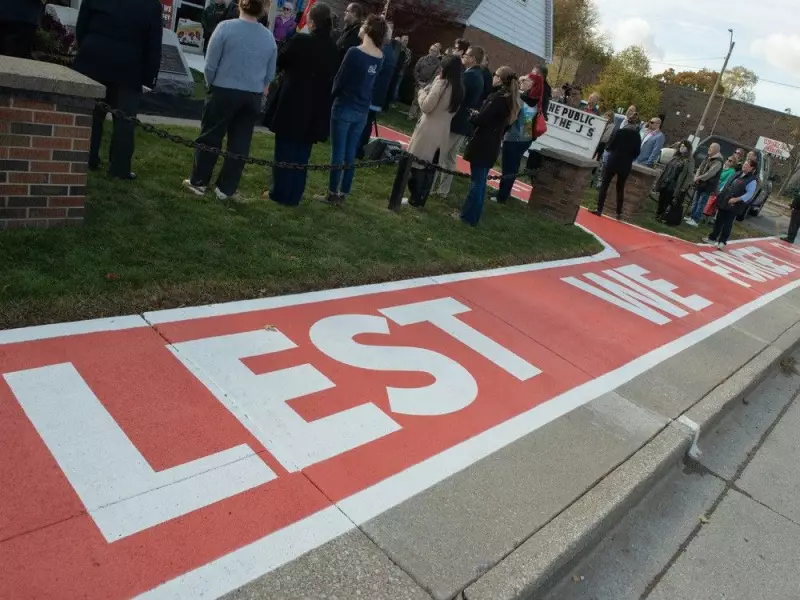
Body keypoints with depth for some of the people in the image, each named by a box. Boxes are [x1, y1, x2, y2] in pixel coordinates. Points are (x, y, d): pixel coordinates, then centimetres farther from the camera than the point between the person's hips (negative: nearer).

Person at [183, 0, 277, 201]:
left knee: (210, 137, 10)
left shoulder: (226, 27, -10)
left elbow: (210, 65, -7)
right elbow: (270, 75, 7)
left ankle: (199, 182, 17)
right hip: (254, 97, 3)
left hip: (224, 91, -3)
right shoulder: (269, 37, 0)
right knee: (240, 143, 9)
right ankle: (226, 189, 14)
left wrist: (211, 83, 11)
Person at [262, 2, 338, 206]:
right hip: (317, 109, 5)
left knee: (284, 150, 7)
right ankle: (294, 195, 19)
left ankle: (280, 193, 12)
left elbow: (278, 63, -1)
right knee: (301, 154, 13)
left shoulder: (299, 40, -13)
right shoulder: (334, 49, 1)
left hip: (291, 104, -5)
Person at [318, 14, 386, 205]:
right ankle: (342, 194, 16)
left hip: (344, 107, -6)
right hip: (362, 111, 6)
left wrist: (334, 93, 9)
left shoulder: (355, 52, -15)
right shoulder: (380, 57, 4)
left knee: (338, 153, 1)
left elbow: (340, 78, -8)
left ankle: (332, 194, 7)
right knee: (350, 154, 10)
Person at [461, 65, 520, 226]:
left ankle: (469, 216, 5)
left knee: (477, 181, -2)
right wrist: (478, 115, 10)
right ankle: (473, 215, 24)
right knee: (480, 181, 16)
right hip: (492, 145, 9)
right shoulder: (510, 99, 10)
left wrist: (472, 115, 0)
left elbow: (480, 120, -21)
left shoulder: (498, 98, -19)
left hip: (482, 145, -9)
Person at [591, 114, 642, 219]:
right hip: (626, 165, 3)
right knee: (620, 188, 12)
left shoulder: (620, 132, -7)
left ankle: (599, 209, -4)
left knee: (604, 185, 2)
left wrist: (607, 148, 14)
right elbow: (637, 152, 7)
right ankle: (619, 213, 12)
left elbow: (610, 146, -8)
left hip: (613, 162, -3)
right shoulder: (637, 136, 2)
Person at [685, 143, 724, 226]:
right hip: (700, 184, 9)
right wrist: (696, 177, -5)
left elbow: (710, 173, -23)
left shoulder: (718, 161, -16)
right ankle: (692, 216, 26)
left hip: (708, 186, -9)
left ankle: (696, 220, -3)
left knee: (701, 203, -6)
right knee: (695, 201, 16)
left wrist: (699, 178, -15)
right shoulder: (708, 158, 13)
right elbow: (700, 168, 12)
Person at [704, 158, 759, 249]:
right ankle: (712, 238, 23)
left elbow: (749, 194, -18)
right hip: (724, 202, 7)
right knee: (718, 221, 13)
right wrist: (720, 195, 12)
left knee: (727, 224, -1)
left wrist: (736, 199, -24)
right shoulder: (738, 175, 14)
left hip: (733, 206, -7)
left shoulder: (752, 181, -11)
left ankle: (722, 242, 6)